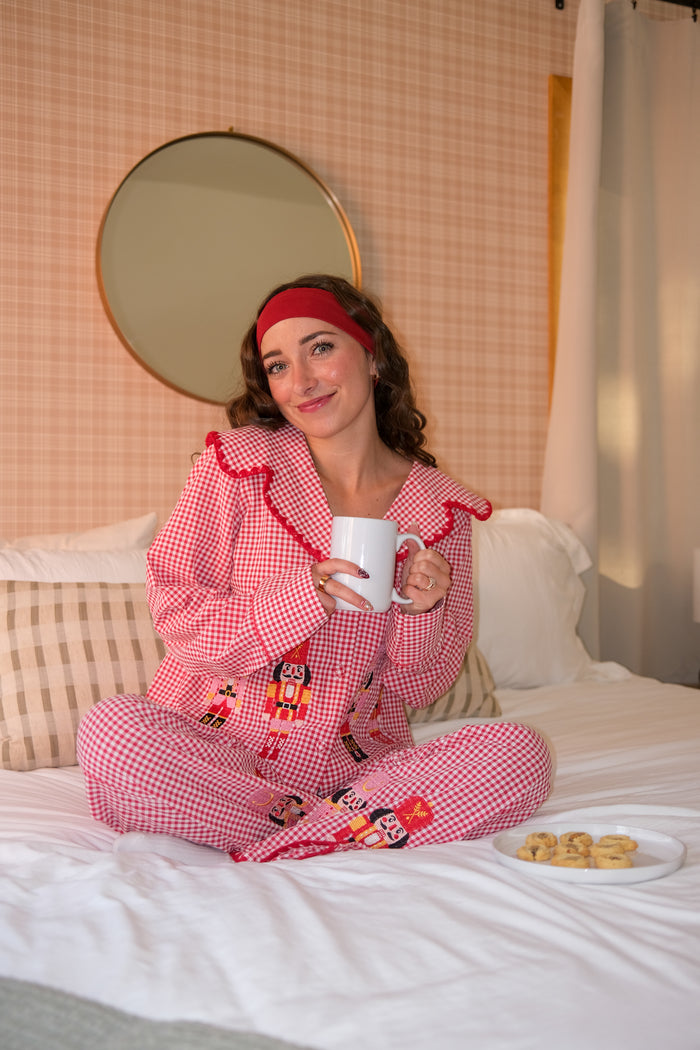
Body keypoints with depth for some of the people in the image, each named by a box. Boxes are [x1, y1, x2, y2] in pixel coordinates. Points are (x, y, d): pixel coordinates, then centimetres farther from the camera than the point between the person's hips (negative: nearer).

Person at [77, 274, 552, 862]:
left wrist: (422, 611, -16)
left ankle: (263, 859, -20)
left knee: (522, 756, -22)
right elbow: (177, 621, -7)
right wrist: (300, 596, -22)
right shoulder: (237, 462, -2)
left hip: (355, 764, 1)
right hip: (216, 755, -1)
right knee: (111, 731, -32)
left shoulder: (440, 507, 2)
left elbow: (421, 688, 6)